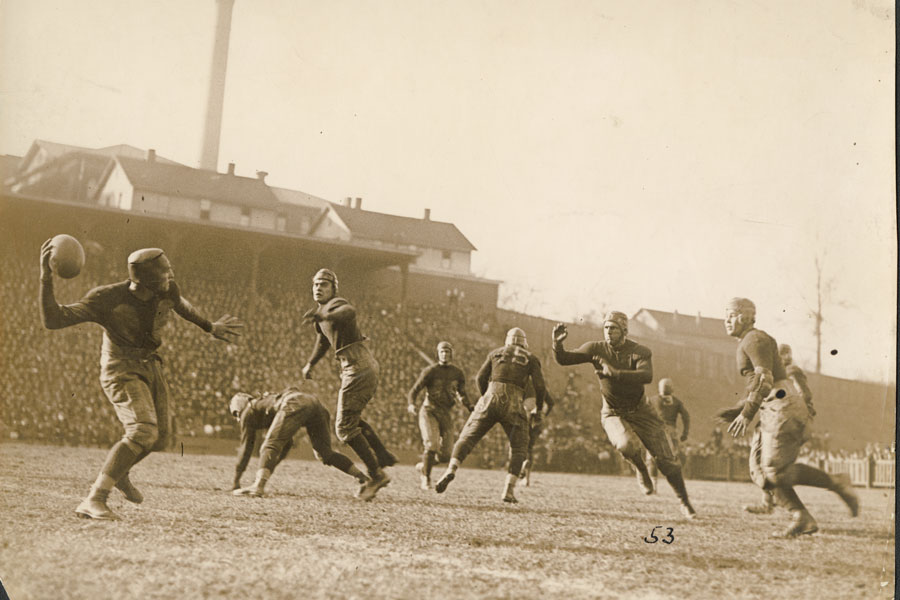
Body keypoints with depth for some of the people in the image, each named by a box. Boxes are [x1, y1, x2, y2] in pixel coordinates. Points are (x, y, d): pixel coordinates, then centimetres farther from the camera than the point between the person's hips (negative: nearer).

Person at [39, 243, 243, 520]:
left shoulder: (167, 291, -13)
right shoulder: (107, 299, -27)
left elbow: (179, 304, 14)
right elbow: (52, 320, -30)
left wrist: (210, 327, 27)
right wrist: (46, 280, -43)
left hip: (150, 367, 7)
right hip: (121, 371, -7)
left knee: (159, 437, 17)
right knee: (143, 432, -28)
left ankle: (120, 473, 47)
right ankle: (93, 501, -25)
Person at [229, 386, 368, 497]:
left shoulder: (248, 411, 24)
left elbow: (246, 447, 23)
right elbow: (287, 443, 46)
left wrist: (236, 480, 30)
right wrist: (267, 470, 49)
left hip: (295, 404, -7)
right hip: (315, 402, 7)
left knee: (269, 446, -4)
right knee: (325, 454, 18)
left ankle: (258, 486, -25)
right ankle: (363, 478, 11)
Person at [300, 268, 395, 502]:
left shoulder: (336, 304, -12)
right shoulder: (322, 312, 18)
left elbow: (349, 312, -39)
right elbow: (323, 341, 36)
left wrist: (321, 316, -55)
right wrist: (310, 364, 42)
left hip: (357, 368, -10)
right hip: (367, 368, 10)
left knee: (345, 426, -5)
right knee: (352, 419, 24)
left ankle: (376, 474, -2)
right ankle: (383, 457, 24)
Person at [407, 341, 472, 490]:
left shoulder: (458, 373, 5)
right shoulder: (430, 371, -8)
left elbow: (461, 395, 16)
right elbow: (414, 391, -8)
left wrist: (470, 407, -4)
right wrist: (411, 405, -29)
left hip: (445, 415, 4)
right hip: (428, 412, -4)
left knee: (445, 455, -1)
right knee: (432, 446, -25)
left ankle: (422, 467, 30)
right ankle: (426, 478, -2)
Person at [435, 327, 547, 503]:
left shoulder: (495, 353, 20)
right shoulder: (531, 359, 15)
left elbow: (481, 378, 14)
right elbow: (540, 386, 5)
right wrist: (539, 408, 22)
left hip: (491, 399, 1)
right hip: (513, 406, -1)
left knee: (467, 437, 7)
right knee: (518, 447, 15)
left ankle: (451, 469, -20)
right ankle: (509, 489, 1)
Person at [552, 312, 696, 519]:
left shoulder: (640, 352, -15)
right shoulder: (596, 349, -9)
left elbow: (646, 376, -35)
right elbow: (563, 359, -11)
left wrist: (614, 372, -44)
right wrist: (557, 343, -33)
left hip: (640, 411, 0)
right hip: (613, 414, 0)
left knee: (666, 459, -1)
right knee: (627, 445, -32)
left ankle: (685, 503, 20)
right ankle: (641, 470, 3)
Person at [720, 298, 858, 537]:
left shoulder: (755, 340, -9)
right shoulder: (747, 344, 22)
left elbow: (764, 379, -21)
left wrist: (747, 413, -25)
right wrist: (737, 410, 16)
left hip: (783, 409, -10)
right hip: (773, 410, 10)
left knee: (776, 471, -14)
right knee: (759, 470, 3)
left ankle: (836, 483, -2)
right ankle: (802, 518, 1)